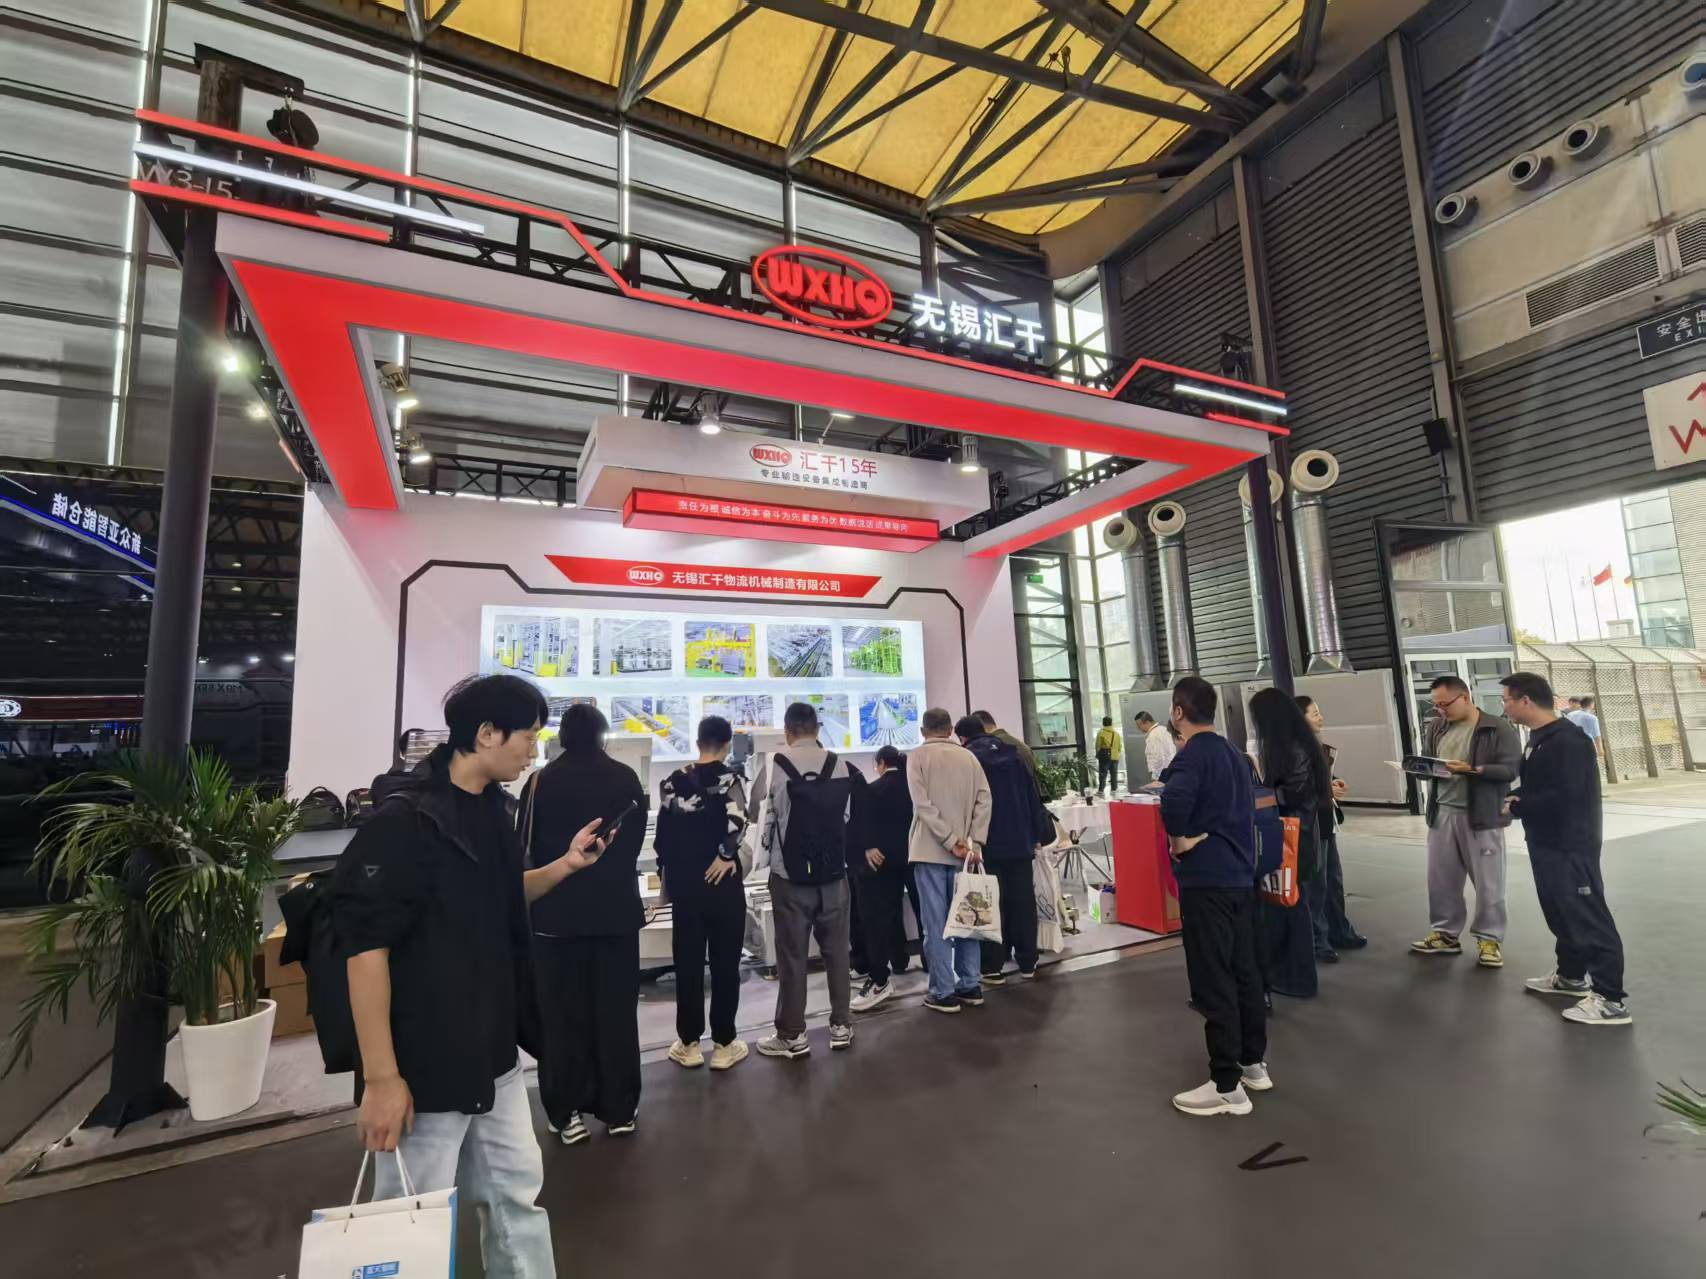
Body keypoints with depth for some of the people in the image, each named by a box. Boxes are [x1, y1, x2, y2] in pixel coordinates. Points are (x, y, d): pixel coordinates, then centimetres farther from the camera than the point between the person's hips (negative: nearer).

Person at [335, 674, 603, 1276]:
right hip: (423, 1063, -7)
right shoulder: (403, 820, -20)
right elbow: (365, 946, -21)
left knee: (518, 1194, 19)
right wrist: (381, 1077, -19)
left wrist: (562, 866, 0)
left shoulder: (491, 808, 4)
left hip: (493, 1053, 8)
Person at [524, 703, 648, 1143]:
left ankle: (568, 1114, 16)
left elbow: (528, 846, -1)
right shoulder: (626, 778, -3)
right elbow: (636, 839, 6)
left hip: (557, 911, -1)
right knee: (616, 1011, 10)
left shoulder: (540, 782, -8)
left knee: (563, 1014, 10)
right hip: (617, 908, 1)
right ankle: (619, 1109, 18)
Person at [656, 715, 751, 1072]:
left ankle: (689, 1044, 22)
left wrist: (667, 873, 17)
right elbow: (737, 819, -27)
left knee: (688, 964, 12)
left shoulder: (674, 781, 3)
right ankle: (724, 1045, 16)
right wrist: (726, 855, -15)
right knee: (725, 965, 8)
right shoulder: (729, 778, -9)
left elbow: (662, 833, 6)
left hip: (683, 883, 3)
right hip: (722, 883, -3)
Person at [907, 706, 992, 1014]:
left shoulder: (917, 756, -2)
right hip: (964, 850, 4)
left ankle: (943, 992, 6)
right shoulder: (969, 757, 8)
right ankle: (970, 986, 19)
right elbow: (984, 800, -1)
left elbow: (923, 805, -13)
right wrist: (974, 843, -5)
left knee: (935, 924, 1)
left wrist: (951, 841, -13)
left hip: (930, 850, -4)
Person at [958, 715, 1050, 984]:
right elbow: (1032, 796, 8)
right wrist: (1035, 835, 12)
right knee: (1023, 902, 11)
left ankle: (993, 967, 5)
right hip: (1020, 841, 4)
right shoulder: (1013, 755, 8)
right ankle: (1027, 963, 18)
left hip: (987, 844, -4)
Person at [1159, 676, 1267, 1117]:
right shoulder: (1234, 753, 12)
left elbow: (1175, 798, -35)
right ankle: (1254, 1063, 30)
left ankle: (1227, 1085, 6)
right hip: (1240, 875, 9)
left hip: (1205, 879, -9)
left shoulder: (1193, 754, -16)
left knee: (1213, 982, -1)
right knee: (1244, 971, 18)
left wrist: (1179, 838, -20)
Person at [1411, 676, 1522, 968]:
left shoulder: (1499, 728, -7)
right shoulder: (1435, 727, 9)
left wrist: (1471, 770, -24)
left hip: (1482, 816, -5)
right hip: (1442, 813, 5)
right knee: (1440, 878, 11)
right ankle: (1446, 934, 24)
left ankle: (1489, 939, 20)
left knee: (1488, 882, 6)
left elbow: (1510, 769, -12)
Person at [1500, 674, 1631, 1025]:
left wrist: (1517, 807, -16)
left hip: (1570, 847, -10)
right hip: (1548, 844, 10)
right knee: (1560, 913, 20)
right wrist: (1514, 796, -2)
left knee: (1588, 918, -2)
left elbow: (1565, 796, -27)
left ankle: (1611, 999, 6)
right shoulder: (1538, 738, 9)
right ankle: (1571, 976, 34)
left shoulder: (1568, 740, -21)